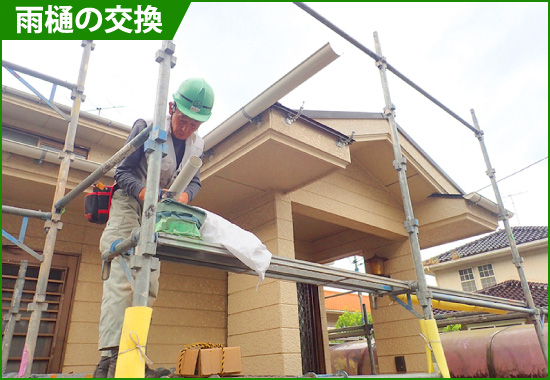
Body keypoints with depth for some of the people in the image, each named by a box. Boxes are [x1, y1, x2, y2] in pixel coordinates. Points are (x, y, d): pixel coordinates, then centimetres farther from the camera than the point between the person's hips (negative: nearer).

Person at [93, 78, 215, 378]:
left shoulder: (197, 145, 3)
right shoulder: (147, 128, -12)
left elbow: (194, 182, 7)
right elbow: (123, 172, -10)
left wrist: (182, 196, -17)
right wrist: (146, 193, -29)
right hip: (129, 203, -5)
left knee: (149, 284, 0)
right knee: (121, 276, -20)